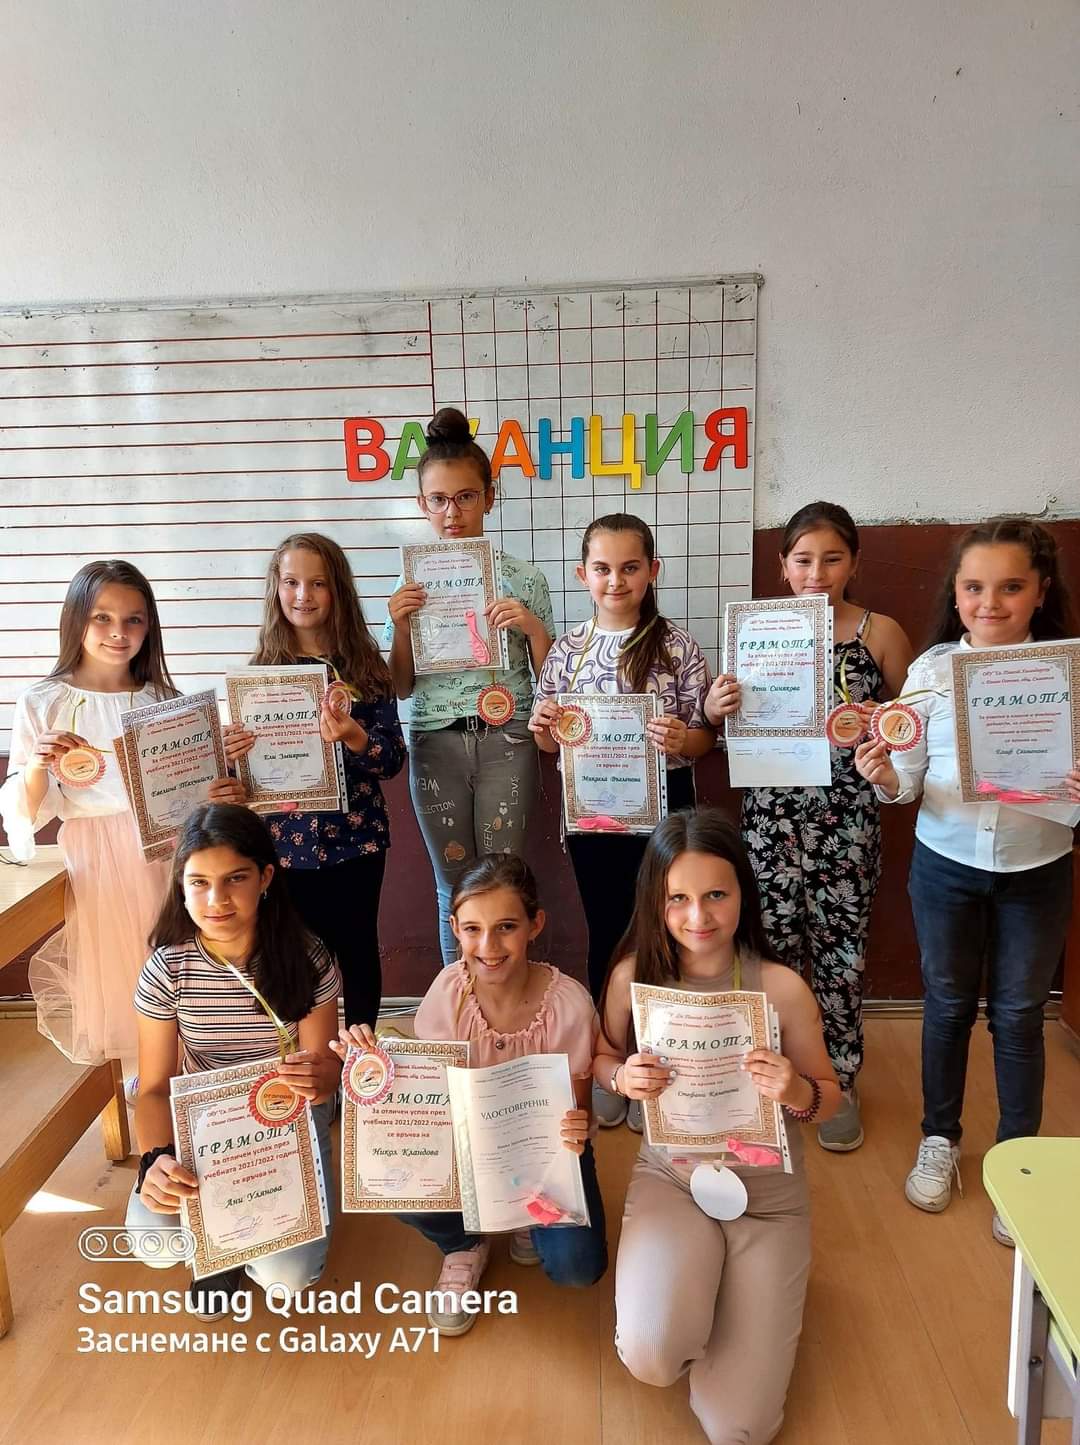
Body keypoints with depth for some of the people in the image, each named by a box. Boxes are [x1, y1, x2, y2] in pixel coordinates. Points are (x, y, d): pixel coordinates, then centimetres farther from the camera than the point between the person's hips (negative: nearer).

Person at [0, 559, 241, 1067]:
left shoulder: (164, 700, 6)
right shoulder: (43, 704, 0)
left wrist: (222, 795, -9)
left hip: (163, 858, 2)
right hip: (92, 870, -1)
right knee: (106, 991, 6)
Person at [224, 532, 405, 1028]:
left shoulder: (364, 666, -3)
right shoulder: (262, 668, 1)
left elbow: (394, 759, -5)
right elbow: (249, 762, 8)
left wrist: (355, 739, -24)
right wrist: (231, 753, -14)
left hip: (355, 838, -1)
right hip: (286, 841, 1)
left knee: (357, 950, 10)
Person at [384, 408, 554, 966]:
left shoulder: (523, 578, 0)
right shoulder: (412, 584, 4)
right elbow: (403, 688, 6)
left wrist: (534, 627, -14)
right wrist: (400, 627, -10)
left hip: (505, 740, -1)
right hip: (435, 745, 2)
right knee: (455, 888, 10)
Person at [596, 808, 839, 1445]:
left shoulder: (781, 987, -18)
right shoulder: (634, 975, -14)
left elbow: (829, 1096, -4)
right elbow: (603, 1058, 5)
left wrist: (798, 1093, -28)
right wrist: (624, 1078, -19)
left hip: (768, 1198, 0)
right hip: (670, 1179, 1)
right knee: (651, 1356, -25)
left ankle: (743, 1295, 28)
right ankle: (690, 1288, 12)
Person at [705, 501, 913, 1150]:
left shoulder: (882, 632, -1)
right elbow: (737, 727, 7)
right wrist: (715, 709, -14)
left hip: (848, 812, -1)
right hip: (772, 809, 1)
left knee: (840, 947, 9)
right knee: (771, 944, 8)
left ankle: (840, 1080, 29)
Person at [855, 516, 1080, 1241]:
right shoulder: (932, 670, -8)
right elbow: (909, 780, -5)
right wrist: (884, 778, -27)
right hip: (947, 864, 1)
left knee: (1019, 1015, 14)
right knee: (948, 1005, 17)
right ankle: (940, 1141, 38)